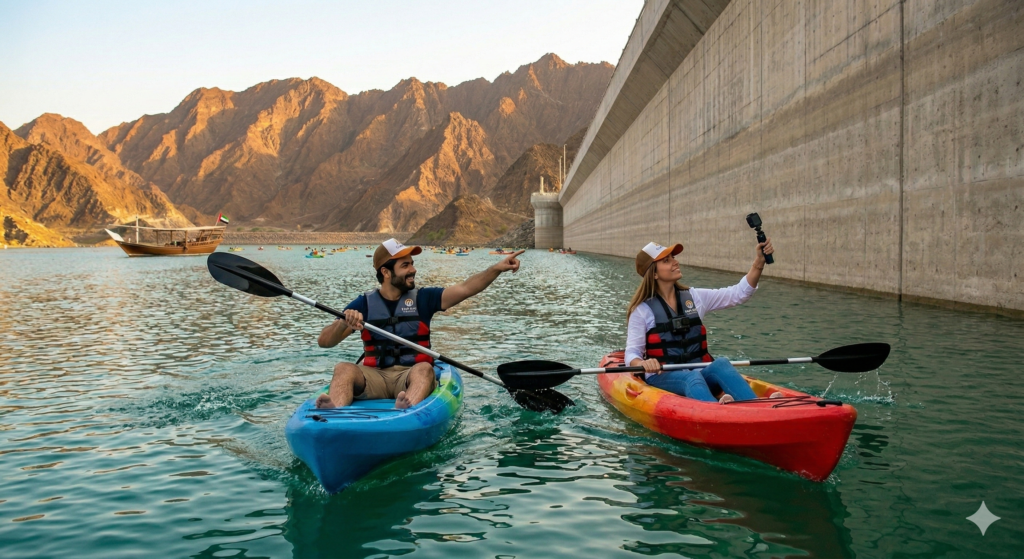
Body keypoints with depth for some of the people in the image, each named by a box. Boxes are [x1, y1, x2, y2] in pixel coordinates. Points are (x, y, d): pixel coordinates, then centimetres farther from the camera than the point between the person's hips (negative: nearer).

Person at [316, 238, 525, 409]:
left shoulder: (423, 298, 9)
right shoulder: (364, 303, 8)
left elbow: (465, 289, -2)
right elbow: (324, 341, 3)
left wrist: (497, 268, -15)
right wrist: (343, 323, -19)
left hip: (411, 375, 0)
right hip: (373, 376, 1)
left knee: (424, 369, -32)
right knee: (344, 369, -27)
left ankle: (408, 411, -63)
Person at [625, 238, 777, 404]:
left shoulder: (695, 297, 13)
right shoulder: (642, 310, 0)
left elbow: (739, 293, 10)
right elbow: (631, 355, -4)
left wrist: (758, 263, -3)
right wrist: (644, 363, -28)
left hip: (698, 373, 4)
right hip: (662, 377, -4)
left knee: (721, 364, -29)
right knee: (692, 377, -36)